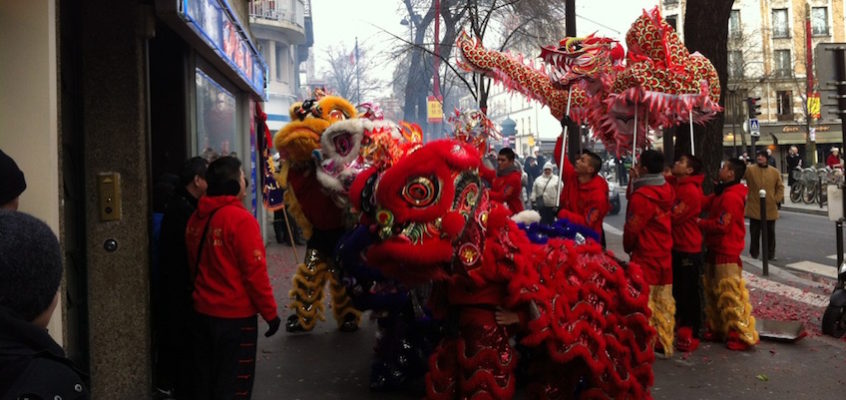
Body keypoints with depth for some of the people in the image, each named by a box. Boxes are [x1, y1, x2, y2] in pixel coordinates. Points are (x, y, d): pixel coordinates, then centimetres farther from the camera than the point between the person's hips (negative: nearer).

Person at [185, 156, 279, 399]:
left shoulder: (196, 218, 4)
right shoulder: (241, 219, -18)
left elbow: (194, 266, 14)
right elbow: (255, 272, -18)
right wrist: (270, 313, -9)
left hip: (203, 312, 7)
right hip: (235, 315, -7)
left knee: (205, 380, 18)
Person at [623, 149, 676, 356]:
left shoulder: (641, 196, -20)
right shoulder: (666, 190, 3)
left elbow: (632, 227, -13)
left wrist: (628, 247, 5)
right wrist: (635, 181, 4)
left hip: (645, 257, -8)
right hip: (665, 256, 8)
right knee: (663, 302, 14)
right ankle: (664, 344, 22)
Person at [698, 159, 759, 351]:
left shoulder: (731, 197, -18)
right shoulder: (721, 194, 15)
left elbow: (721, 225, -21)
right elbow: (704, 203, 9)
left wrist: (700, 223, -10)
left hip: (726, 253, -10)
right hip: (715, 250, 10)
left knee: (730, 295, -6)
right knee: (713, 292, 16)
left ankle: (742, 335, 1)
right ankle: (716, 329, 26)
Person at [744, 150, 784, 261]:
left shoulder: (774, 171, 5)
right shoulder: (750, 170, -2)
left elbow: (780, 187, 8)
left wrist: (777, 199, -2)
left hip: (770, 208, 2)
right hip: (754, 208, -2)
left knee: (770, 233, 10)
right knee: (755, 232, 4)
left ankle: (770, 254, 21)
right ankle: (754, 254, 15)